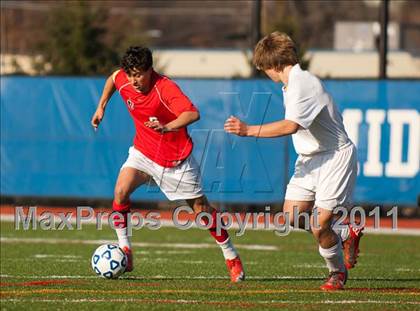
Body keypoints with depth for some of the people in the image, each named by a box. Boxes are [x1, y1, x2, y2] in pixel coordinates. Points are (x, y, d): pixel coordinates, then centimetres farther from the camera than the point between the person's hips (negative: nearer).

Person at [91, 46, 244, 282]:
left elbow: (193, 114, -44)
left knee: (200, 206, 4)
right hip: (144, 153, 4)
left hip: (176, 158, -4)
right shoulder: (123, 82, -11)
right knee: (121, 191, -21)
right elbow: (113, 77, 17)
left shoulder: (166, 88, -29)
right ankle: (124, 250, -10)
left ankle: (232, 257, 20)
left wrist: (167, 127, -59)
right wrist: (101, 107, 16)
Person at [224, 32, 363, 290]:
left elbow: (291, 126, -35)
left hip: (335, 156, -9)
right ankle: (346, 234, 22)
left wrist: (248, 130, -35)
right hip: (311, 157, 9)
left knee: (319, 227, -11)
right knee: (293, 216, 0)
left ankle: (338, 272, 15)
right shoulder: (292, 84, 9)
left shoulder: (303, 84, -23)